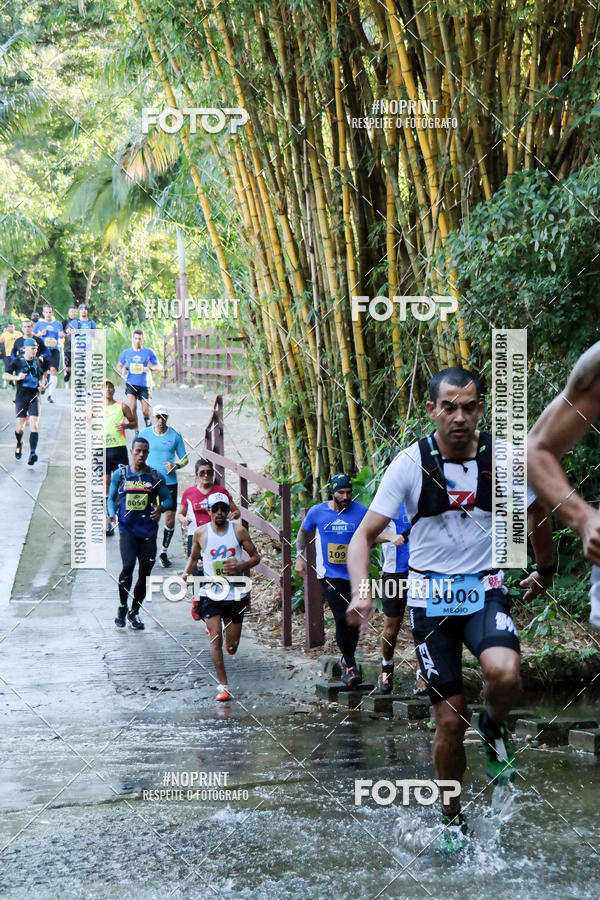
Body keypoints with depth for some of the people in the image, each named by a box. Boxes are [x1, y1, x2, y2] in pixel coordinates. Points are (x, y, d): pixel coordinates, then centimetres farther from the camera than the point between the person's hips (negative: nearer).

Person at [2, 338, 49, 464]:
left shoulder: (39, 361, 9)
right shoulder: (17, 361, 1)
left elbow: (44, 373, 27)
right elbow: (5, 375, -1)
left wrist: (42, 383, 8)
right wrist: (17, 377, -18)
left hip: (34, 396, 1)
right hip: (21, 396, -1)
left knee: (34, 424, -13)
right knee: (20, 427, -1)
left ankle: (33, 452, -19)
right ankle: (19, 443, 33)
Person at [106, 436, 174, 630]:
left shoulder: (155, 476, 7)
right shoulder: (120, 474, 6)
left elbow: (168, 498, 10)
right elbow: (111, 498, 13)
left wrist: (161, 508, -12)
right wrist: (112, 514, -7)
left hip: (148, 531, 2)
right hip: (127, 529, -2)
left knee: (145, 572, 2)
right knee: (128, 566, -18)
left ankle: (134, 612, 17)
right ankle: (122, 607, 1)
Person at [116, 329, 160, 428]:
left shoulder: (149, 352, 4)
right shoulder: (126, 352, 8)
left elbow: (158, 367, 5)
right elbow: (119, 366, 18)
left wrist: (150, 369, -17)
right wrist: (122, 371, -6)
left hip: (144, 385, 0)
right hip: (131, 384, 0)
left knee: (146, 411, 0)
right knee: (132, 407, -19)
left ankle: (147, 421, 35)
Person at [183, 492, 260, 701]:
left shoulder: (238, 530, -2)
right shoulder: (201, 533, -1)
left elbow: (256, 557, 4)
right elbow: (193, 557, 15)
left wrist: (240, 566, -14)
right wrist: (186, 573, -1)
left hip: (236, 593, 1)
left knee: (232, 647, 9)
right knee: (215, 639, -13)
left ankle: (228, 624, 45)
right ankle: (223, 686, -8)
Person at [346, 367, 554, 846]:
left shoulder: (505, 457, -9)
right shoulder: (411, 463, -12)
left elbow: (537, 513, 12)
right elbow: (364, 535, -11)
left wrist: (545, 571, 24)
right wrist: (362, 592, -28)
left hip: (485, 590, 0)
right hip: (431, 597, 0)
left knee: (504, 673, -31)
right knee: (450, 720, 0)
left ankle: (494, 728, 4)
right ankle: (452, 819, 22)